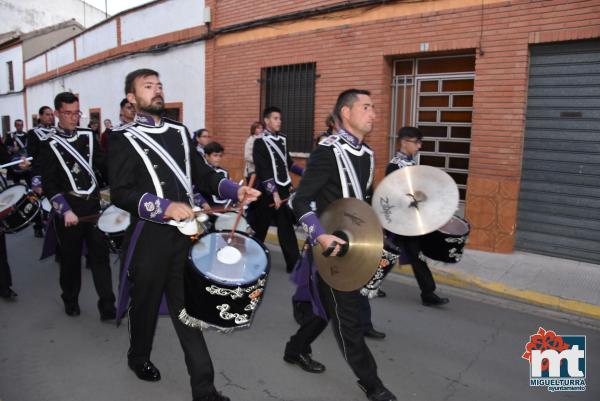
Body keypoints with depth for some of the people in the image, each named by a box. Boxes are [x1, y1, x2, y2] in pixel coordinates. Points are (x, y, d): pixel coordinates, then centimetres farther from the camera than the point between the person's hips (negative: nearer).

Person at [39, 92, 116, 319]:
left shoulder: (88, 136, 6)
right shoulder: (49, 145, -5)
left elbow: (102, 163, 10)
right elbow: (49, 184, -10)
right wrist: (65, 210, -20)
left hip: (93, 204, 3)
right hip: (68, 209, -3)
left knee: (100, 254, 1)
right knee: (71, 257, 11)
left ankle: (107, 306, 4)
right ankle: (70, 300, 32)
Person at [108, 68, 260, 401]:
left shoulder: (180, 132, 11)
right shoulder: (123, 139, -5)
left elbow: (202, 174, 12)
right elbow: (120, 193, -15)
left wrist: (235, 190, -4)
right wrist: (166, 207, -27)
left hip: (184, 233, 4)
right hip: (149, 238, -4)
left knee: (189, 308, 6)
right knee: (146, 303, 16)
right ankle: (138, 358, 46)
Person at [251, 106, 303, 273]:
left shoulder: (282, 140, 11)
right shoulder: (260, 142, -11)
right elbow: (263, 171, -18)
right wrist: (274, 193, -23)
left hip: (284, 190, 6)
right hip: (267, 192, -6)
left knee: (287, 227, 6)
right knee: (260, 228, 8)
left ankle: (293, 263, 10)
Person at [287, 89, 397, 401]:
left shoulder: (367, 155, 8)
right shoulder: (327, 151, -18)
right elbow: (300, 201, -20)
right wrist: (320, 235, -33)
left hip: (355, 245, 9)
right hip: (331, 247, -9)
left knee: (329, 306, 21)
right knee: (346, 314, 4)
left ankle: (296, 349, 42)